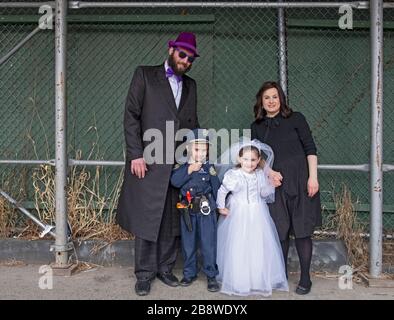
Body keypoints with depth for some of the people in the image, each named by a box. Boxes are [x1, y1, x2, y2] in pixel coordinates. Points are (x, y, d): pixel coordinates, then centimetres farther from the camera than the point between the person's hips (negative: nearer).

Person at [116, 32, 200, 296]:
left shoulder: (190, 85, 17)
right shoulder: (145, 75, 3)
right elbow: (131, 116, -3)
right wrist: (136, 154, -11)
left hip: (180, 165, 4)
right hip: (149, 162, -4)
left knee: (172, 221, 9)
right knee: (147, 219, 2)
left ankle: (165, 268, 23)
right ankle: (145, 274, 14)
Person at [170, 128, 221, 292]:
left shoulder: (210, 168, 0)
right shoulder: (182, 167, -1)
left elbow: (217, 189, 5)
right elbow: (175, 181, -18)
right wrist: (189, 170, -22)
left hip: (206, 212, -1)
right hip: (187, 212, 1)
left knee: (208, 245, 2)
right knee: (188, 244, 13)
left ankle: (211, 275, 14)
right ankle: (189, 273, 28)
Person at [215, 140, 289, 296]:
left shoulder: (261, 174, 3)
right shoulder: (233, 175, -8)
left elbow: (264, 194, 9)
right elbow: (222, 191, 2)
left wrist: (271, 183, -4)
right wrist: (221, 207, 0)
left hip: (258, 215, 3)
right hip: (238, 216, -3)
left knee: (260, 247, 5)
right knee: (238, 248, 0)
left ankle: (260, 280, 21)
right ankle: (238, 282, 14)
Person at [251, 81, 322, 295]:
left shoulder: (295, 118, 4)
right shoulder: (257, 127, 11)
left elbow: (310, 148, 0)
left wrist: (313, 177, -9)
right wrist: (269, 172, -8)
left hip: (300, 181, -2)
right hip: (275, 184, 3)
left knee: (301, 230, -1)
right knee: (279, 230, 6)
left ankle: (305, 279, 11)